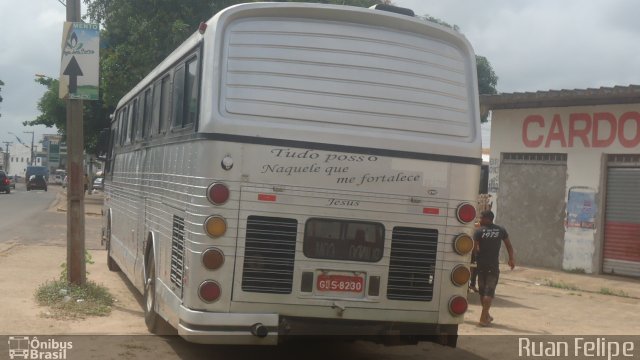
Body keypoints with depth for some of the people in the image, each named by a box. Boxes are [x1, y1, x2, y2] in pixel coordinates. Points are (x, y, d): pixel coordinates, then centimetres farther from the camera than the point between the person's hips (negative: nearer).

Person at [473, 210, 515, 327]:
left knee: (482, 291, 15)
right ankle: (483, 318, -11)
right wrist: (511, 259, 19)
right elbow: (509, 245, 9)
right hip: (493, 265, 0)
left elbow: (474, 248, -15)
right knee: (489, 291, -2)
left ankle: (486, 315, 29)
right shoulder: (501, 230, 3)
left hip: (481, 264, 0)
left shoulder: (479, 231, -7)